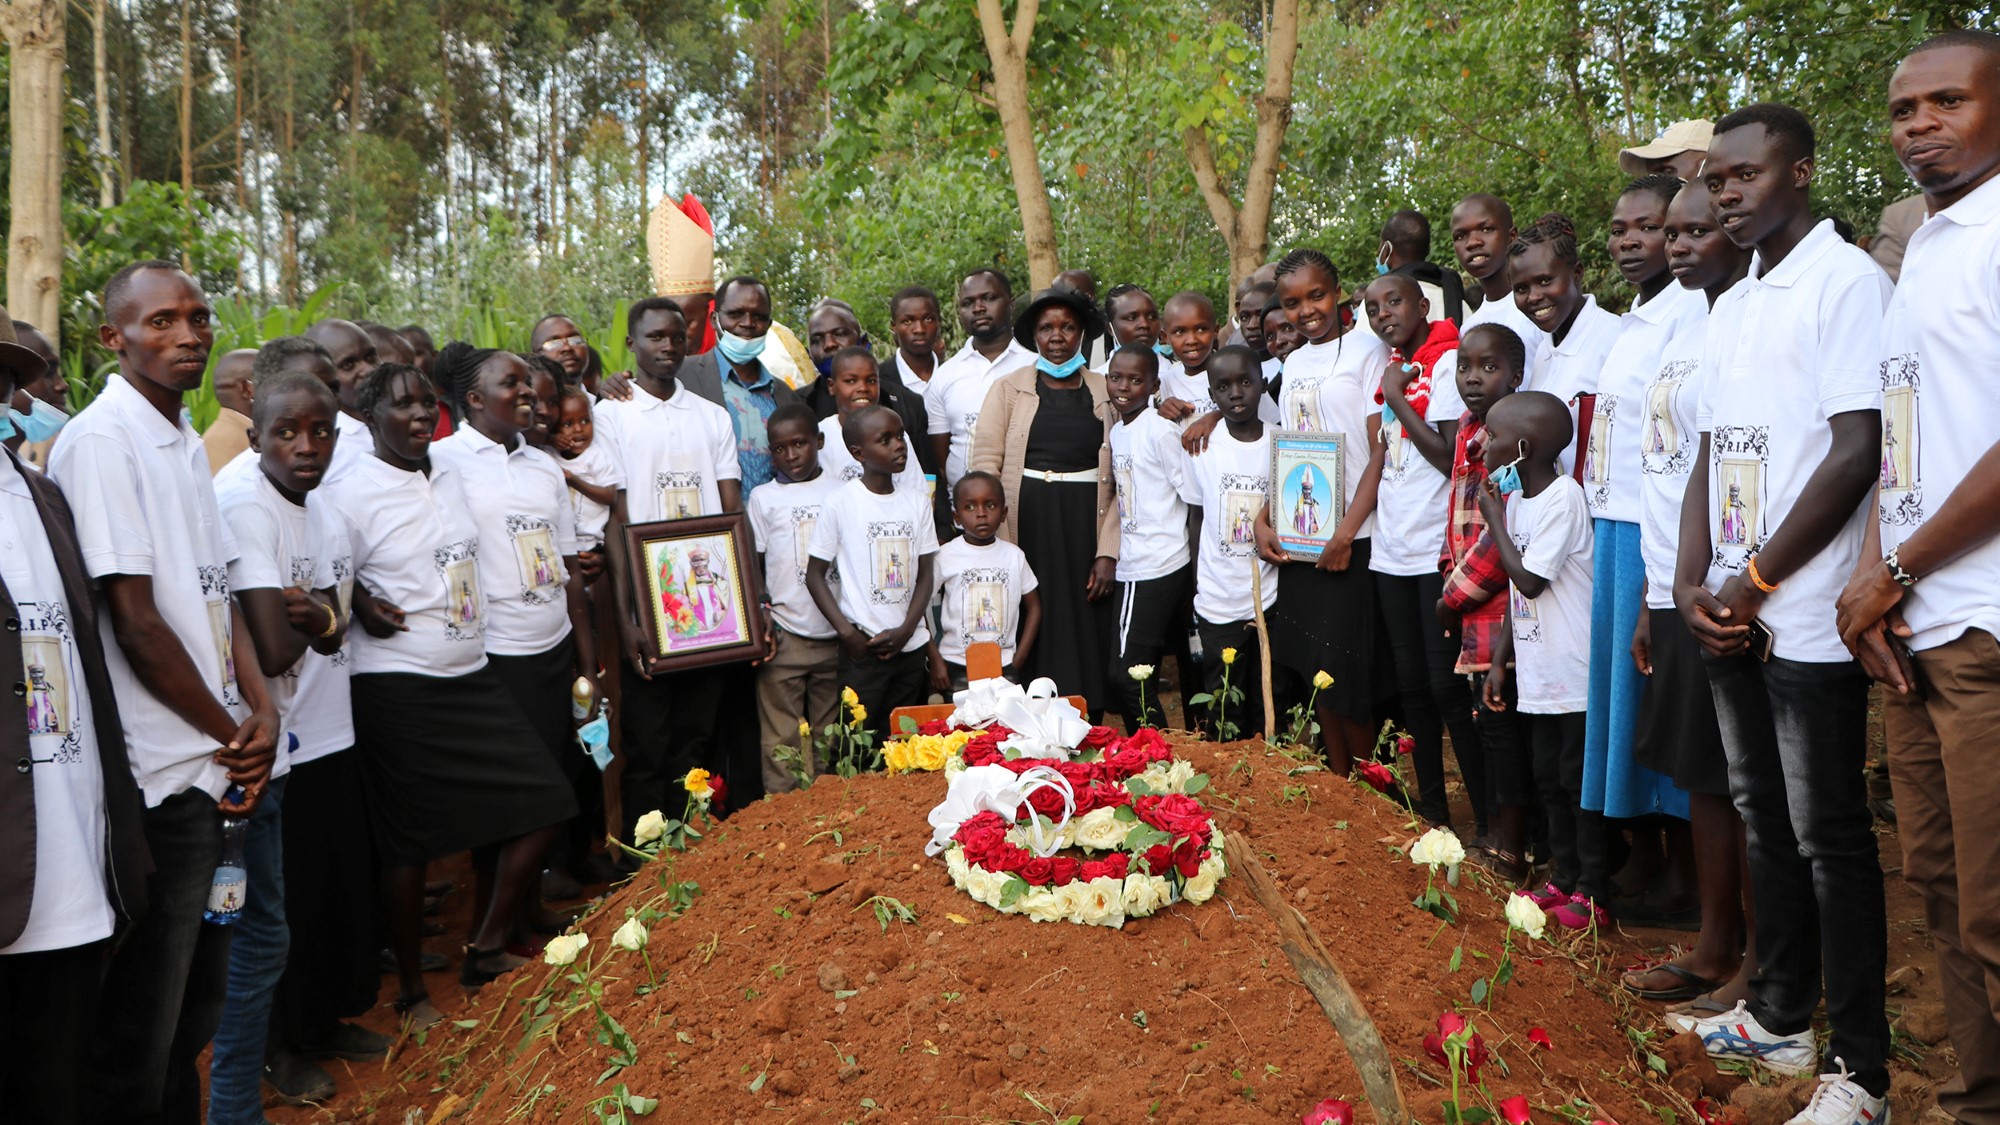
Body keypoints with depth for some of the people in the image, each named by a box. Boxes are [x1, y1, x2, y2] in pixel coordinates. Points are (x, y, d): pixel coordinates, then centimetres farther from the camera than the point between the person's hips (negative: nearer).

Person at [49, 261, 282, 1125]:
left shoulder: (187, 443, 13)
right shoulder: (100, 440, -13)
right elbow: (134, 619, -17)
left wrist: (260, 711, 0)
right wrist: (230, 734, -8)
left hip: (219, 765, 9)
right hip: (159, 777, -9)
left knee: (196, 1001, 21)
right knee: (141, 1030, 4)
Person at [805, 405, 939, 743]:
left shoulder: (917, 502, 6)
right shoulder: (840, 502, -6)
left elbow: (926, 574, 7)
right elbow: (815, 574, -4)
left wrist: (906, 630, -6)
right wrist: (847, 632, -13)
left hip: (909, 645, 4)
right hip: (862, 648, -4)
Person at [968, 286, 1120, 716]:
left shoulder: (1105, 394, 11)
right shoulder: (1009, 389, 8)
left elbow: (1119, 482, 7)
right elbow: (985, 464, 1)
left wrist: (1108, 553, -3)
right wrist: (998, 546, -9)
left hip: (1085, 531, 1)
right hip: (1027, 530, -1)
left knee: (1086, 645, 2)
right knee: (1030, 651, -3)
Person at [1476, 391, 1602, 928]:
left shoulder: (1563, 497, -17)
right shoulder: (1515, 498, 8)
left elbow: (1529, 580, -21)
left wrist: (1494, 518, -13)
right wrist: (1499, 661, 12)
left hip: (1575, 675, -9)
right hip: (1537, 674, 9)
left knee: (1581, 780, 0)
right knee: (1549, 778, 16)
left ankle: (1593, 891, 9)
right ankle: (1563, 877, 27)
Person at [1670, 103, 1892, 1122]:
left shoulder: (1847, 282, -8)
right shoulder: (1730, 309, 16)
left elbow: (1856, 452, -15)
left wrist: (1753, 580, -13)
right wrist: (1695, 581, 1)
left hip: (1806, 616, -8)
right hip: (1731, 612, 8)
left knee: (1827, 836, -2)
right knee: (1765, 818, 16)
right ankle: (1779, 1017, 30)